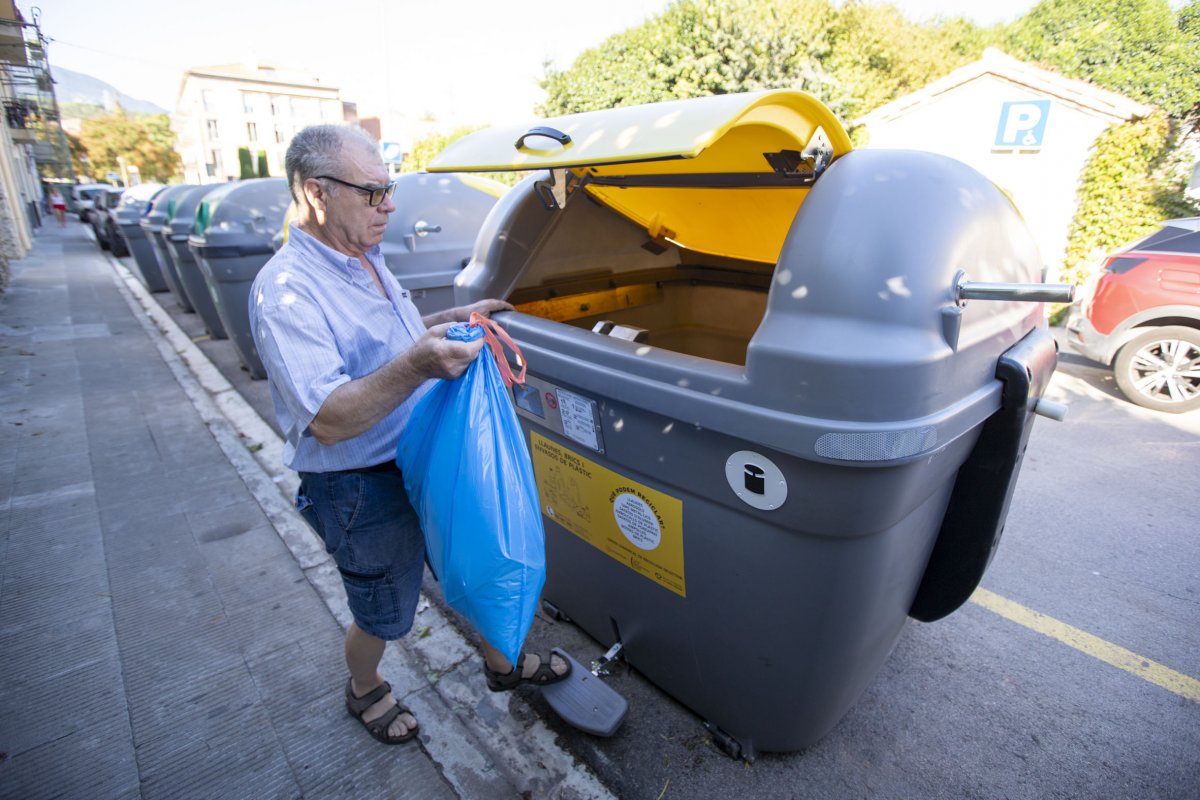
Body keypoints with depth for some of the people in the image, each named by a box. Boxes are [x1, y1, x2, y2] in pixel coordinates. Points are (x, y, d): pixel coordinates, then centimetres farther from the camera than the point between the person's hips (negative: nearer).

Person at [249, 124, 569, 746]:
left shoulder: (365, 260, 5)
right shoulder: (285, 290, -24)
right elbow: (328, 421, -30)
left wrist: (451, 320, 6)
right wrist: (417, 365, -43)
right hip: (362, 490, -8)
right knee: (384, 614, 16)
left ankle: (501, 665, 48)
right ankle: (364, 692, 50)